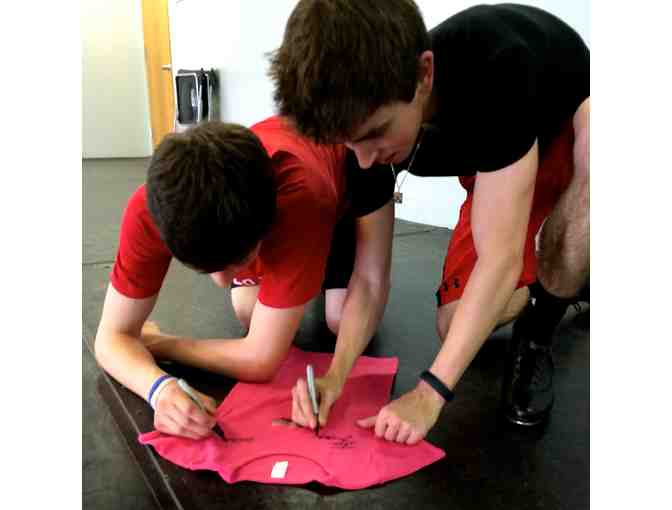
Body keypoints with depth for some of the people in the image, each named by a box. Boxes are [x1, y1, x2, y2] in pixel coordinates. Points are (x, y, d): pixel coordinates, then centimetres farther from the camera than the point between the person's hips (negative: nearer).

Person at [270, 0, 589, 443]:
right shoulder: (367, 124, -25)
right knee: (457, 326, -14)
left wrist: (430, 392, -38)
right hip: (500, 174, 4)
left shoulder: (498, 66, -41)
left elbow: (500, 256, -40)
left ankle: (535, 337, -15)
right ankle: (553, 283, 16)